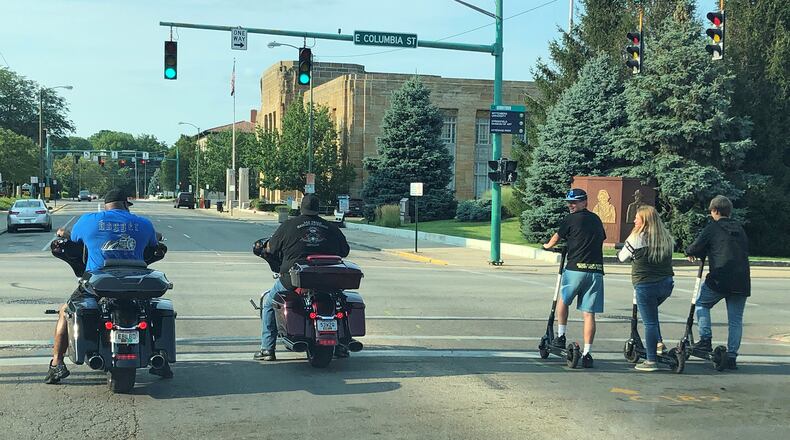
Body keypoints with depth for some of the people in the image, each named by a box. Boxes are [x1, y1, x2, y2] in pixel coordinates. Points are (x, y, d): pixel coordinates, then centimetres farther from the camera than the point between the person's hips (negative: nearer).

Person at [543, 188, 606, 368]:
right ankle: (587, 354, -1)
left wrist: (547, 246, 37)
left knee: (563, 300, 23)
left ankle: (561, 336, 25)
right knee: (589, 313, 2)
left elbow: (556, 238, 16)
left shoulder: (570, 219, 1)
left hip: (575, 268, -4)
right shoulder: (596, 219, 16)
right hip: (596, 270, 4)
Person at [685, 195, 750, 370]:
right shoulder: (740, 229, 17)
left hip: (719, 279, -5)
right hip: (742, 282, 5)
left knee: (701, 303, 18)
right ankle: (732, 357, 7)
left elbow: (695, 248, -4)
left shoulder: (712, 228, -1)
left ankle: (705, 340, 6)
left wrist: (690, 253, 21)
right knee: (736, 319, 8)